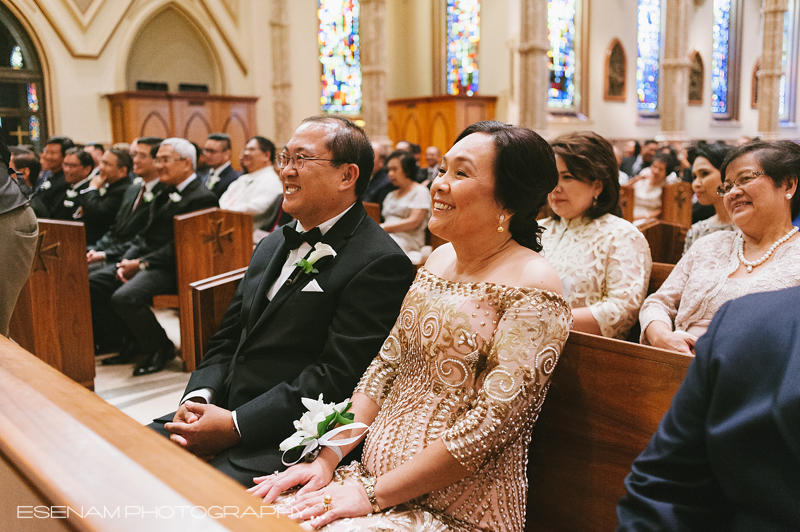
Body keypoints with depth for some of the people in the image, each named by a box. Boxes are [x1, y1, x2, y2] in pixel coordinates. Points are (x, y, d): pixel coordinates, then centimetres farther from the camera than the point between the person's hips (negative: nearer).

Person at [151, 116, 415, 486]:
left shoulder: (381, 264, -14)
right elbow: (227, 339, 15)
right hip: (223, 411, 8)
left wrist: (235, 425, -19)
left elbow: (337, 376, -19)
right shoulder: (271, 246, 15)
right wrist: (198, 398, -5)